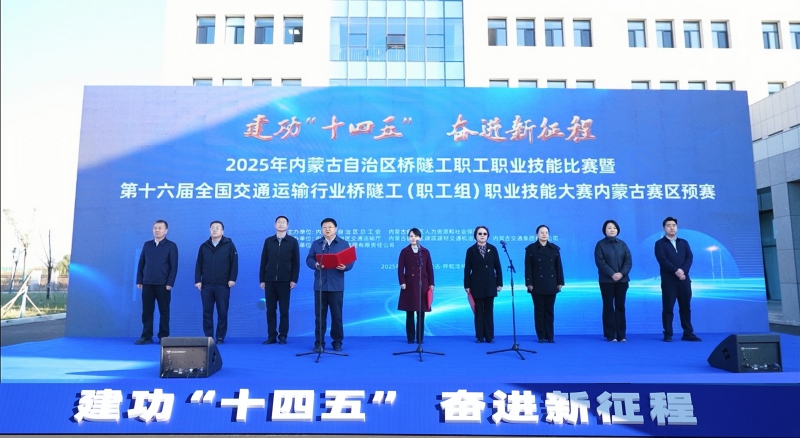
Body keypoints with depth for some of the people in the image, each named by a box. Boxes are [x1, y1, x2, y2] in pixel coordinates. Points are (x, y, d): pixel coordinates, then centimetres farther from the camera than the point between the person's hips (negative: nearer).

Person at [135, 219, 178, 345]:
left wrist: (170, 283, -11)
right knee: (147, 311, 5)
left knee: (164, 311, 3)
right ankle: (146, 336, 12)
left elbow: (174, 266, -4)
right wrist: (139, 280, 6)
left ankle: (163, 337, 9)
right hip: (147, 284, 4)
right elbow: (141, 263, 13)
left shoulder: (171, 246, 0)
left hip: (163, 284, -3)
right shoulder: (147, 245, 12)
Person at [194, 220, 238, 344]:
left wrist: (232, 279, -9)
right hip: (206, 285, 3)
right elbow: (198, 265, 10)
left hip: (223, 285, -3)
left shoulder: (229, 245, 2)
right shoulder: (204, 246, 10)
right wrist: (197, 280, 1)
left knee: (222, 312, 1)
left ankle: (220, 337, 10)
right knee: (207, 312, 5)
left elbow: (234, 263, -2)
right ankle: (208, 337, 13)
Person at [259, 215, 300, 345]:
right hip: (270, 280, 2)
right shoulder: (268, 241, 10)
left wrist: (294, 279, -7)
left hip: (285, 281, -2)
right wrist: (262, 279, 4)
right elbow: (263, 261, 9)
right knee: (270, 310, 4)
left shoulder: (293, 241, 3)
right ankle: (271, 336, 10)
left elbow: (296, 262, 1)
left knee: (284, 310, 2)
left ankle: (282, 336, 10)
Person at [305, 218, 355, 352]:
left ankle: (337, 342, 16)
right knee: (319, 315, 4)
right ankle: (319, 342, 12)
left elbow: (350, 261, 1)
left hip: (336, 285, -1)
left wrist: (345, 267, -20)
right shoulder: (316, 244, 10)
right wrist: (315, 264, -18)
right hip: (320, 285, 1)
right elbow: (309, 259, 3)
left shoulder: (344, 244, 5)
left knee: (337, 315, 4)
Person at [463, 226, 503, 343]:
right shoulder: (471, 250, 0)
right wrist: (467, 285, -5)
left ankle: (489, 336, 11)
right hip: (476, 285, -1)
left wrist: (499, 283, 0)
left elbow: (498, 267, 4)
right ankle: (479, 336, 11)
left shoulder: (493, 249, 4)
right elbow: (467, 269, -1)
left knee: (489, 311, 5)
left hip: (490, 284, 1)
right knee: (478, 311, 4)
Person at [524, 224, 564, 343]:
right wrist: (529, 283, -10)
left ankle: (550, 336, 12)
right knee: (539, 310, 2)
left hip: (551, 284, 2)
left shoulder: (555, 248, 8)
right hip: (537, 285, -2)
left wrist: (560, 282, 2)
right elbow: (528, 268, -4)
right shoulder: (531, 248, 0)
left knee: (549, 310, 6)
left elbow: (558, 266, 7)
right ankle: (541, 336, 8)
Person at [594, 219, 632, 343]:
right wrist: (612, 274, -19)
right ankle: (610, 335, 4)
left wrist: (622, 273, -15)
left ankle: (621, 335, 8)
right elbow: (600, 262, -10)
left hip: (622, 280, 3)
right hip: (606, 281, -3)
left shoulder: (622, 244, 10)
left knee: (620, 307, 4)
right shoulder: (600, 244, 0)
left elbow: (628, 261, 2)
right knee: (608, 307, 1)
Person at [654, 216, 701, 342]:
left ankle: (688, 333, 14)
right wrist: (676, 270, -18)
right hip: (669, 280, -4)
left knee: (686, 307, 7)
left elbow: (689, 257, 3)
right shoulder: (660, 243, 2)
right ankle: (668, 335, 3)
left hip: (684, 279, 4)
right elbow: (663, 260, -10)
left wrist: (683, 271, -13)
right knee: (668, 308, -1)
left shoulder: (684, 242, 16)